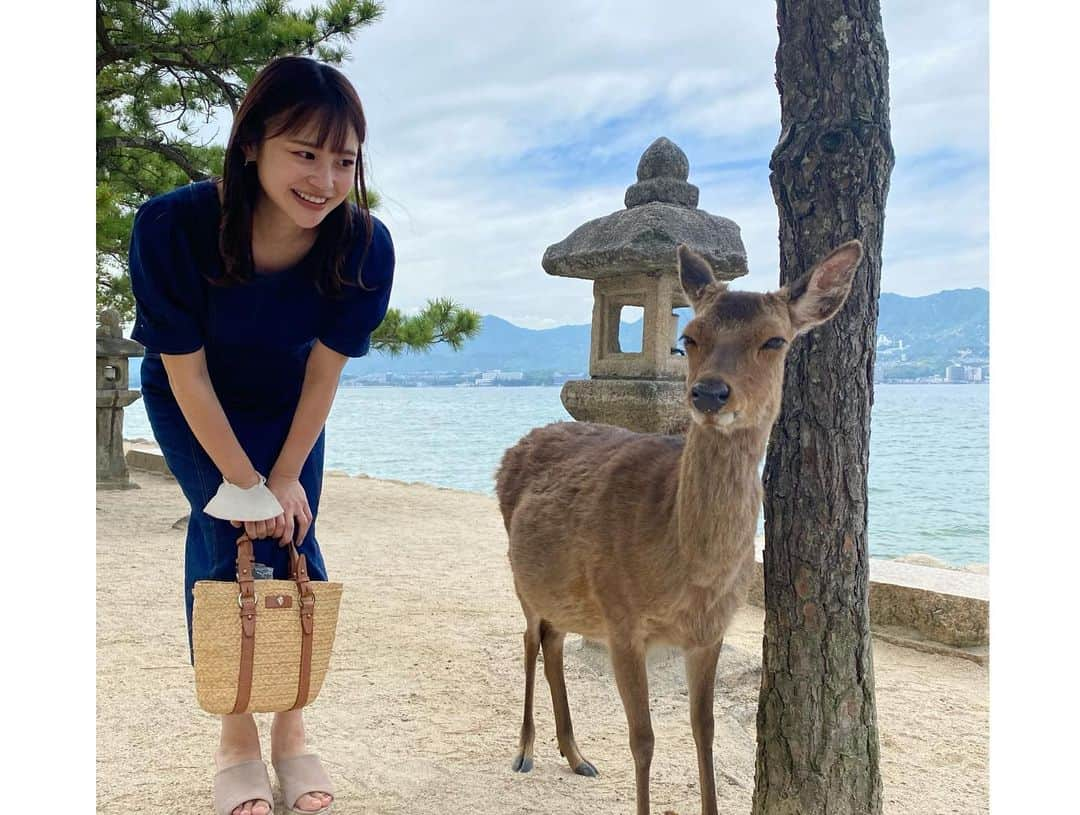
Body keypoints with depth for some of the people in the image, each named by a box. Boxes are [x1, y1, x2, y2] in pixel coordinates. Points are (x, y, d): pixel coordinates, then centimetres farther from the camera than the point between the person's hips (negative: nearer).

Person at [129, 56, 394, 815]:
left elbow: (325, 372, -18)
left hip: (288, 404, 2)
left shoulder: (364, 245, -31)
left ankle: (292, 732, 13)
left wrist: (284, 479, -13)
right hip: (191, 404, -2)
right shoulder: (173, 226, -37)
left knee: (292, 544, -4)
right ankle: (236, 737, 5)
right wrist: (245, 484, -20)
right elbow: (187, 374, -26)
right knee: (227, 540, -12)